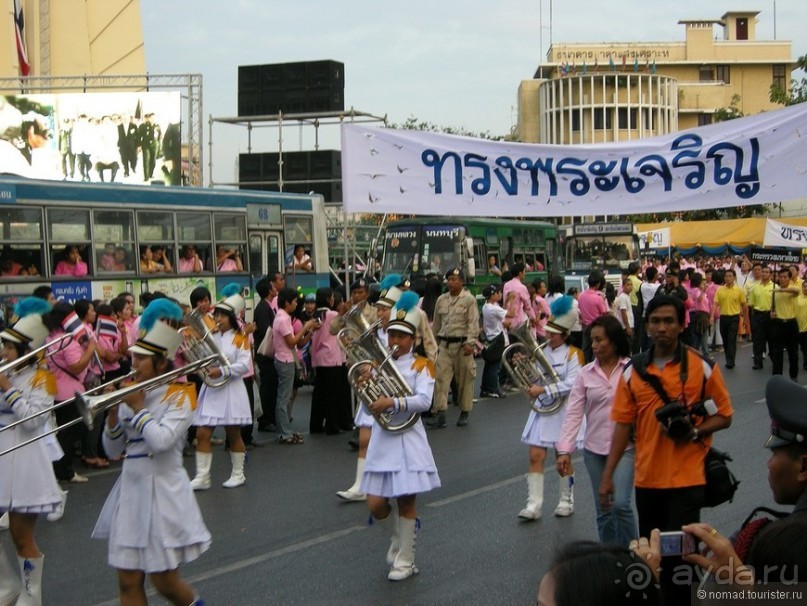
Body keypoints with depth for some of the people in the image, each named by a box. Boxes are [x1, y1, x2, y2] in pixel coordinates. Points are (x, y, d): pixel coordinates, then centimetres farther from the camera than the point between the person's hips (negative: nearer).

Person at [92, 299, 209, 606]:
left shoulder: (179, 395, -8)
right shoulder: (132, 394, 8)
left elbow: (161, 440, -25)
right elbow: (113, 450, 10)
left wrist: (137, 407, -14)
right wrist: (113, 413, -5)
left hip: (162, 490, -6)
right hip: (131, 488, 6)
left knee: (164, 580, 3)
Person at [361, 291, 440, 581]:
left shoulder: (421, 365, -1)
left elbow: (424, 401, -16)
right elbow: (370, 402, 3)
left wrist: (393, 403, -29)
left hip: (408, 438, -3)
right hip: (382, 438, 4)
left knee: (406, 500, 0)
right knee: (375, 505, 0)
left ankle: (405, 560, 14)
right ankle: (399, 536, 30)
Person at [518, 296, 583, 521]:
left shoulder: (572, 354, -7)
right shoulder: (541, 351, 7)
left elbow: (571, 384, -20)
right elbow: (533, 381, 10)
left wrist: (543, 390, -26)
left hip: (563, 411, -4)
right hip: (541, 409, 4)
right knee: (536, 456, -4)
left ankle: (566, 501, 24)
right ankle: (534, 504, -4)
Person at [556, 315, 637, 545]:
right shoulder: (585, 373, 2)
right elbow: (573, 412, -1)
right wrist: (564, 450, -9)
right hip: (594, 450, 4)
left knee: (620, 504, -15)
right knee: (603, 511, 11)